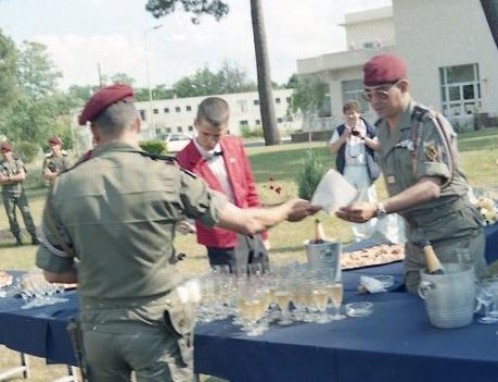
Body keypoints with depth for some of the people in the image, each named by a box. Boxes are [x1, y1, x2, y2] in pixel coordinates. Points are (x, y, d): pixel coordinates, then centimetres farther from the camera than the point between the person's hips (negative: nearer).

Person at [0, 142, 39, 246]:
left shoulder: (18, 162, 3)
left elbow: (22, 176, -9)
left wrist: (9, 177, -12)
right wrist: (15, 178, -12)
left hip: (20, 192, 0)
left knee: (26, 213, -6)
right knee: (11, 216, 3)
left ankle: (34, 237, -7)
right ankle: (18, 238, 13)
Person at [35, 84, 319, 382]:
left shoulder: (65, 186, -7)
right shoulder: (167, 176, -12)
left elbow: (53, 272, 1)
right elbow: (247, 223, -4)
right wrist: (286, 211, 15)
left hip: (98, 325, 3)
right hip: (155, 324, -2)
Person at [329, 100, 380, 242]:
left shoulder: (368, 128, 3)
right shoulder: (340, 130, 8)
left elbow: (378, 146, 0)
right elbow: (333, 149, 4)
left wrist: (364, 137, -12)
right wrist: (344, 137, -8)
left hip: (365, 169, -2)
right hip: (348, 170, 2)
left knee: (369, 203, -1)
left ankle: (373, 235, 7)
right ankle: (359, 237, 14)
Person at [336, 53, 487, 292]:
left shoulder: (429, 123, -15)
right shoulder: (382, 129, 6)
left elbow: (431, 187, -25)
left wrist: (377, 209, -36)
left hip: (452, 232, -7)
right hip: (415, 234, 7)